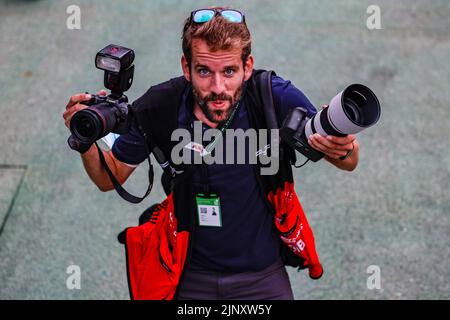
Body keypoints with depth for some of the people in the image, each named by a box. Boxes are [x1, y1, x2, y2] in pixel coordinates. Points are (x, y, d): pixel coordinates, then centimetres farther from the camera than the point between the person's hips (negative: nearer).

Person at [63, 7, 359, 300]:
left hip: (263, 277, -1)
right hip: (190, 278, 1)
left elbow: (350, 163, -10)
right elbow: (110, 179, -3)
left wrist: (342, 150, -35)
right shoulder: (158, 108, -18)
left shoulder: (277, 97, -22)